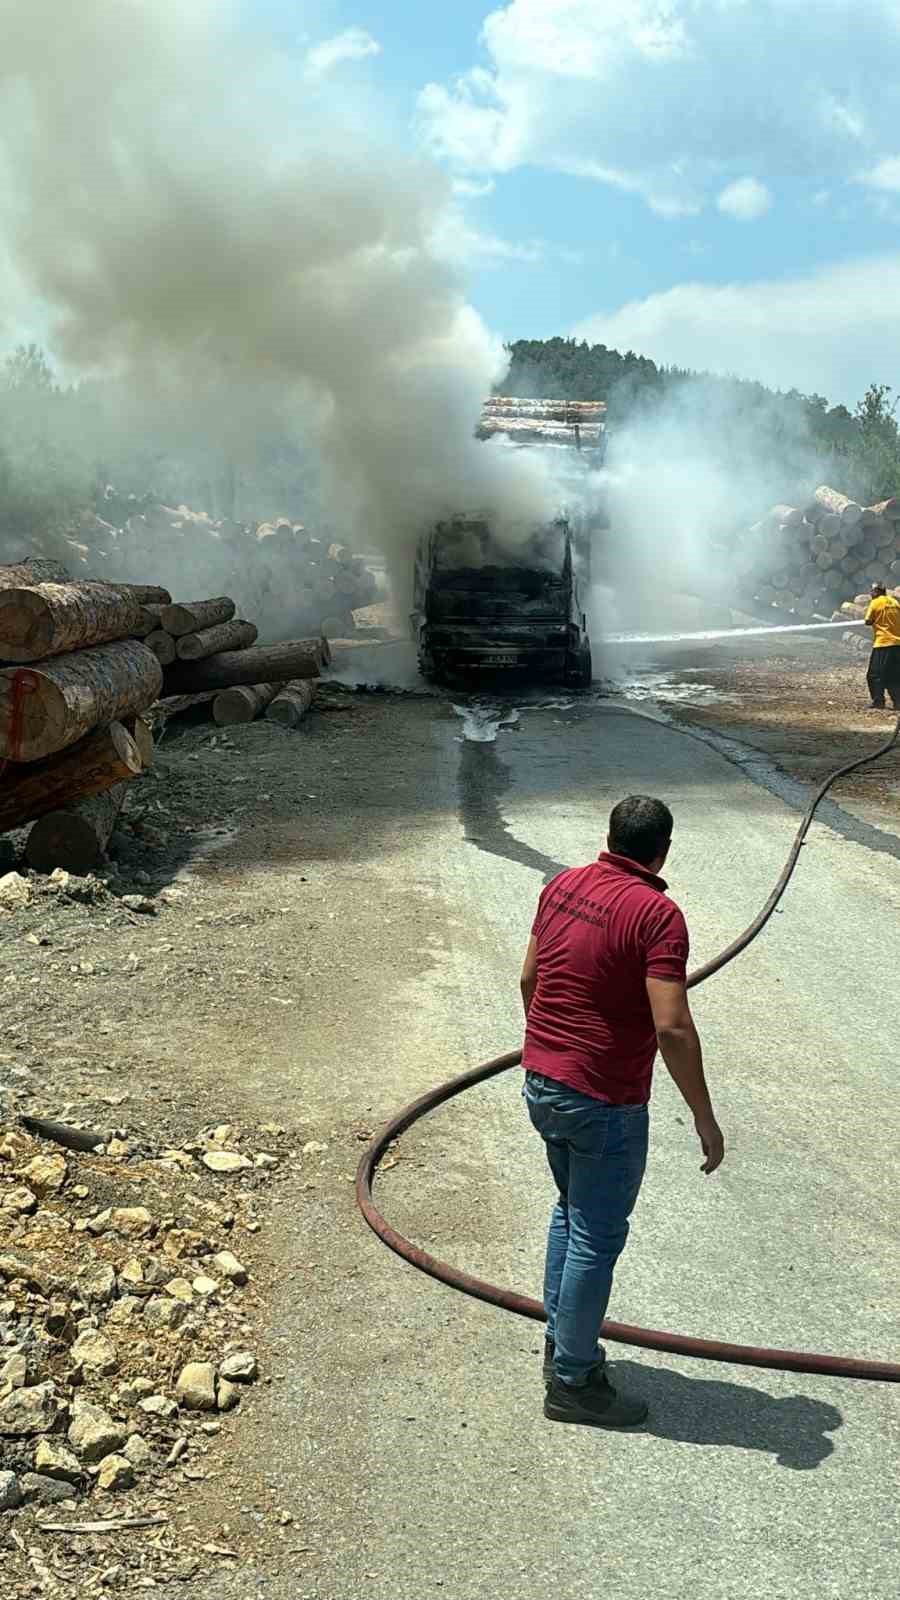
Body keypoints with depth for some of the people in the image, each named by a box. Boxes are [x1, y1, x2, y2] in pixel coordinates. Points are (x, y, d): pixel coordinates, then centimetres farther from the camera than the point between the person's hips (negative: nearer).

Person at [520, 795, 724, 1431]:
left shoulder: (563, 885, 3)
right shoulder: (658, 914, -20)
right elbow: (673, 1028, -25)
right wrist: (705, 1120, -16)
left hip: (543, 1084, 8)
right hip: (604, 1103, -8)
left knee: (571, 1211, 24)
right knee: (597, 1238, 5)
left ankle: (562, 1341, 36)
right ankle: (573, 1382, 17)